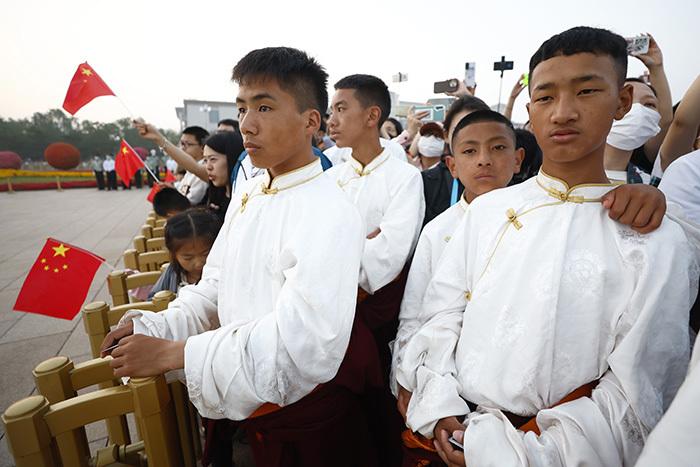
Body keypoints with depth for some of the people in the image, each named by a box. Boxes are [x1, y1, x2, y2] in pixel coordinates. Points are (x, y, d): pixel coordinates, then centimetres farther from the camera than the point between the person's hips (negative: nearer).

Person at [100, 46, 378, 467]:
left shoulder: (331, 214, -25)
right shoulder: (246, 196, 1)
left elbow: (301, 342, -32)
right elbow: (216, 286, 6)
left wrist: (171, 353, -26)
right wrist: (158, 327, -9)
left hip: (308, 416, -6)